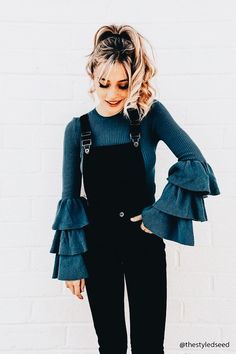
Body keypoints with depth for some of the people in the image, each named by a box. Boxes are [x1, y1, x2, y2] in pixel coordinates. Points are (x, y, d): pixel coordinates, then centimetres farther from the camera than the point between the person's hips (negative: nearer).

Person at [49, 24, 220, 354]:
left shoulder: (150, 114, -6)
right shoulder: (77, 128, -2)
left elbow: (196, 165, -13)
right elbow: (70, 199, 0)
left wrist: (159, 215, -14)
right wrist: (70, 261, -1)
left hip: (144, 238, -1)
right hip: (97, 242, 1)